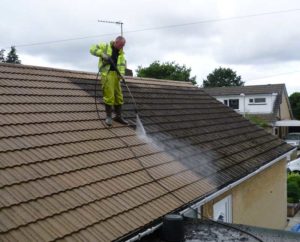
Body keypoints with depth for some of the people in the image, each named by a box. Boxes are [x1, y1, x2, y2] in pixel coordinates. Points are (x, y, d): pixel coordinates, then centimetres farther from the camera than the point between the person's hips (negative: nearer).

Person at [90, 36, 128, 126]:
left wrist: (121, 73, -10)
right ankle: (108, 117, 3)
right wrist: (103, 54, -17)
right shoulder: (105, 46, 0)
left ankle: (118, 116, 19)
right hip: (107, 74, -6)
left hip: (116, 75, 6)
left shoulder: (121, 53, 15)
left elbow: (122, 64, 8)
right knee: (109, 96, -9)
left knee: (118, 96, 9)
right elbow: (93, 49, -4)